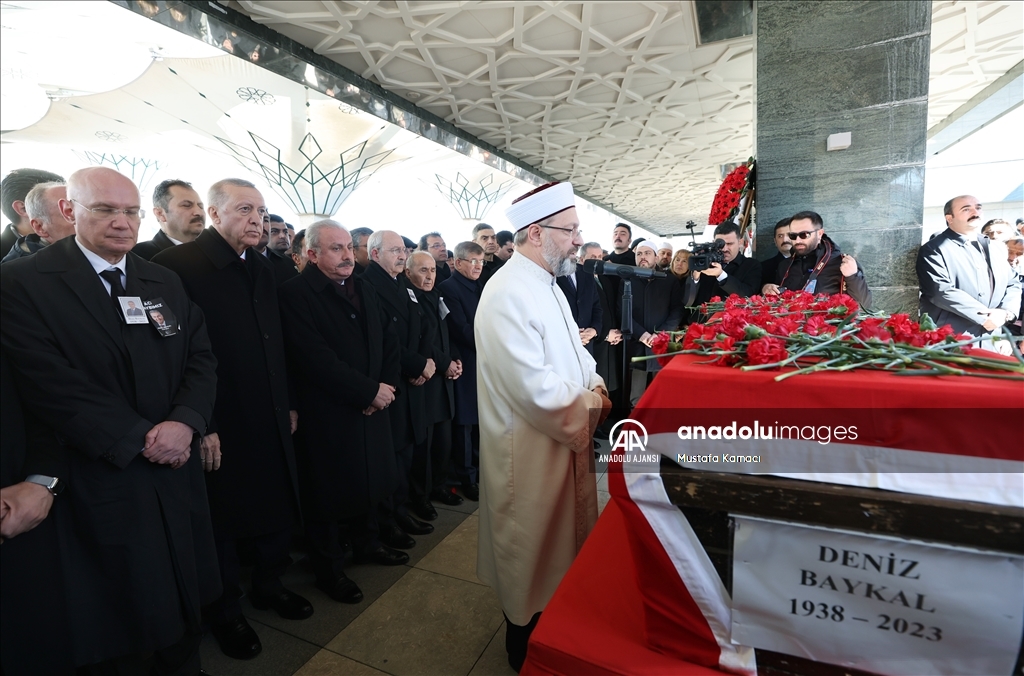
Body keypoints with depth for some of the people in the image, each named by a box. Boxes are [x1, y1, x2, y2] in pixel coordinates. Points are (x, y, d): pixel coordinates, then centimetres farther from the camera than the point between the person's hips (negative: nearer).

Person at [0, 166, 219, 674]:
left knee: (182, 597, 19)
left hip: (175, 472, 4)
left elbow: (201, 358, 2)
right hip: (98, 480, -4)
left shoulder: (166, 283, 8)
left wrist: (185, 422, -16)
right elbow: (51, 384, -16)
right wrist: (140, 439, -17)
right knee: (111, 613, 14)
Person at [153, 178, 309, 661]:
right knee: (224, 523, 13)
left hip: (271, 422, 6)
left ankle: (269, 585, 42)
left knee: (278, 510, 18)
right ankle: (224, 613, 36)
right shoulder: (177, 265, -12)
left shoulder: (263, 269, 10)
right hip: (219, 430, -6)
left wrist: (288, 404, 11)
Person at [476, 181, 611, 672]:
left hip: (564, 442, 10)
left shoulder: (546, 283, 9)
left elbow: (572, 349, 16)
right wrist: (588, 404, -14)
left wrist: (594, 384, -2)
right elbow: (537, 390, -30)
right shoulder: (509, 295, -25)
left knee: (563, 544, 25)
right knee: (534, 559, 12)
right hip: (530, 451, -10)